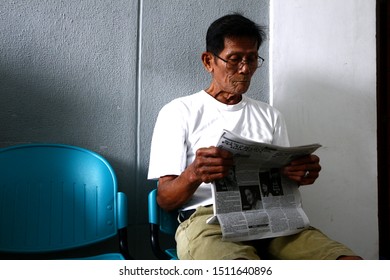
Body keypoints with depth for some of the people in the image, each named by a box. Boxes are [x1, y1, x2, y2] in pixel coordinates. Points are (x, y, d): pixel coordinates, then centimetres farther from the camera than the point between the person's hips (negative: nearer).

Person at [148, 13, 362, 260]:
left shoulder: (271, 115, 21)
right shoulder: (179, 112, 7)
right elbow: (165, 200, 2)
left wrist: (298, 175, -5)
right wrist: (193, 175, -21)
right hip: (207, 219, -4)